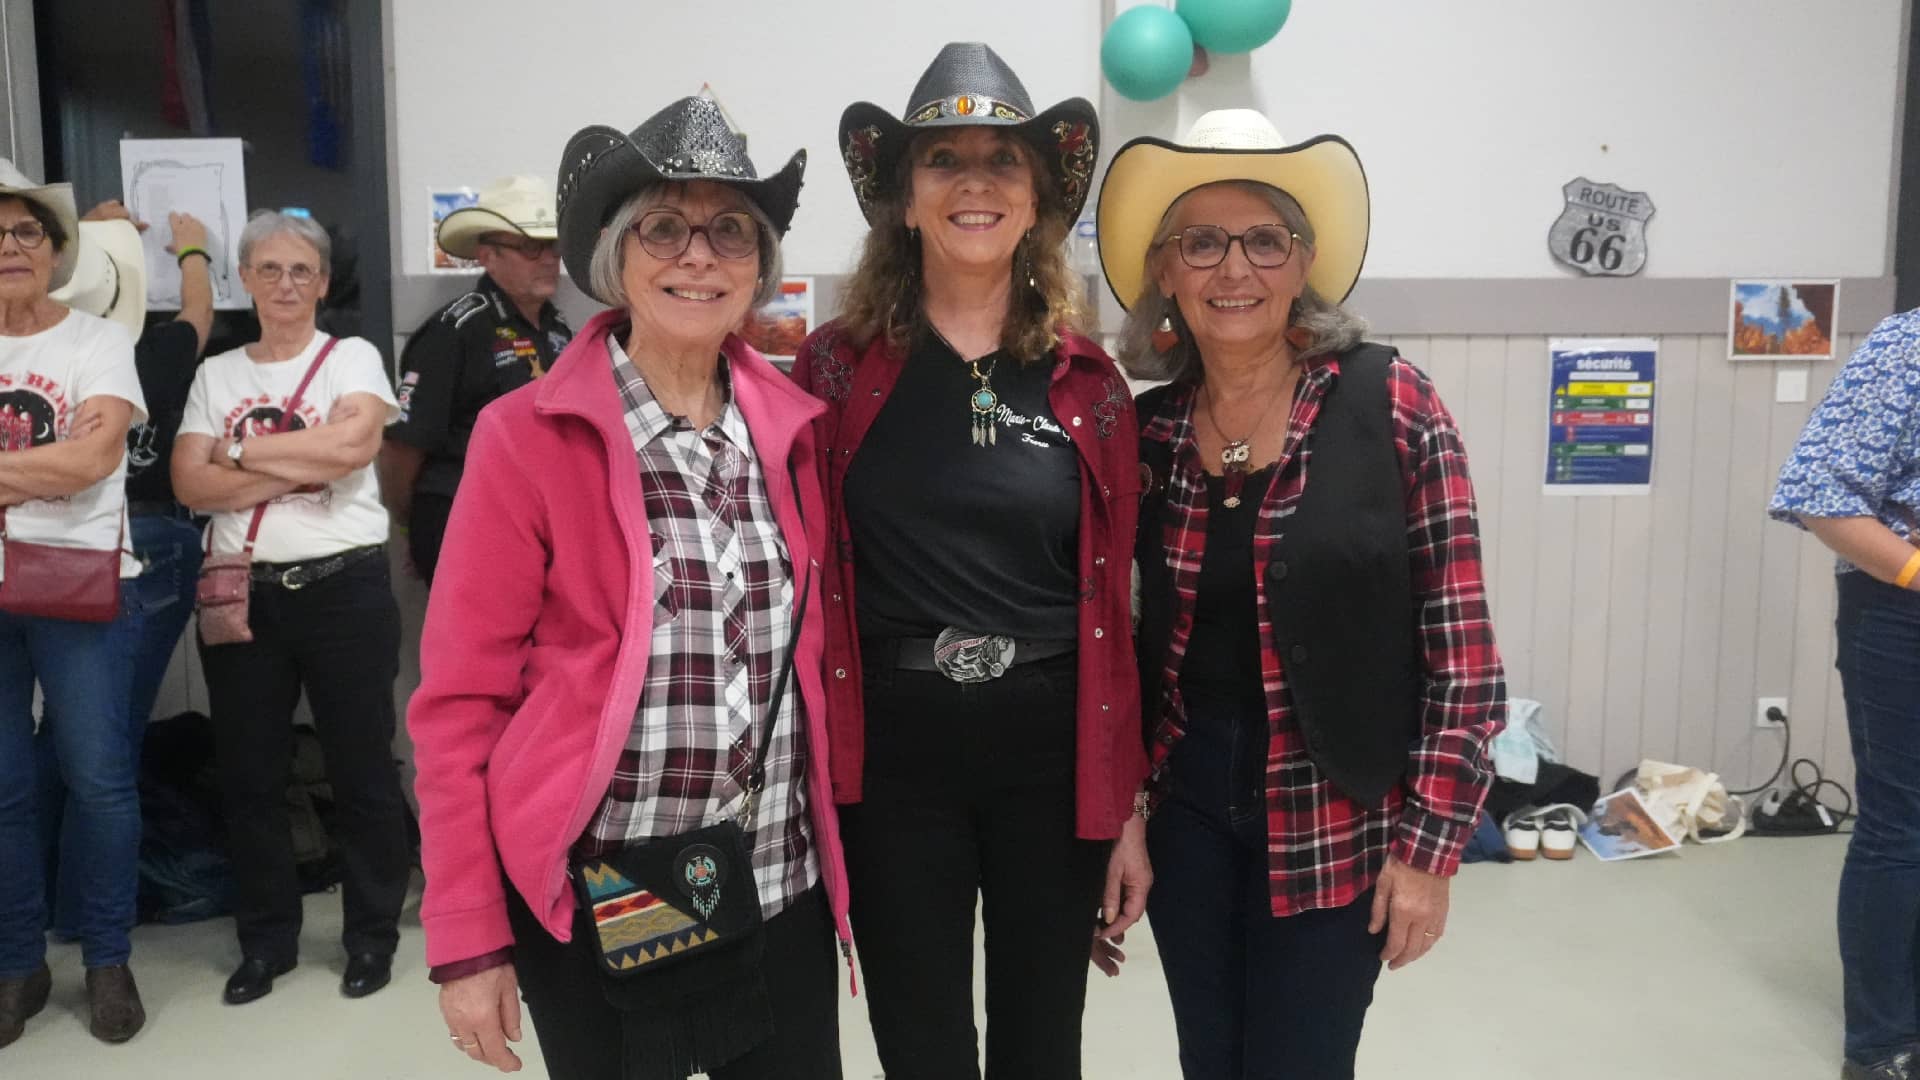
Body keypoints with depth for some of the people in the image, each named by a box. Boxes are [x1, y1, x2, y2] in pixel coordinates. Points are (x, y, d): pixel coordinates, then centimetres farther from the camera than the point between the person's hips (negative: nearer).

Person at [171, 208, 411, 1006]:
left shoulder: (353, 357, 2)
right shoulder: (216, 373, 11)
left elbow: (352, 443, -18)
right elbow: (191, 483, -3)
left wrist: (243, 449, -8)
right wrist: (303, 468, -13)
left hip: (345, 587, -3)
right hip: (243, 593, 4)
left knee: (361, 767, 4)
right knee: (248, 773, 10)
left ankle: (372, 934, 20)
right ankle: (265, 940, 26)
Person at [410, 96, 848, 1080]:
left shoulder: (792, 427, 2)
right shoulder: (526, 438, -10)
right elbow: (459, 701, -9)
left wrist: (836, 846, 7)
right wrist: (466, 939, -10)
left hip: (784, 893, 4)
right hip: (598, 909, -3)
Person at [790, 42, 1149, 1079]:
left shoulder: (1087, 384, 2)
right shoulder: (839, 365, -3)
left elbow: (1114, 605, 3)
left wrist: (1128, 803, 3)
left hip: (1053, 756, 2)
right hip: (892, 758, -1)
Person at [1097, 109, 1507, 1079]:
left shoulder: (1390, 405, -11)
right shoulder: (1149, 428, 0)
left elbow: (1460, 647, -10)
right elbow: (1141, 639, 7)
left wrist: (1429, 845, -12)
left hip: (1336, 820, -3)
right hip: (1186, 808, 4)